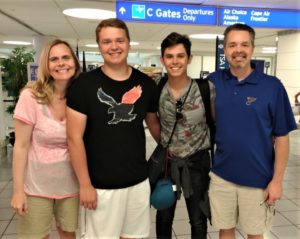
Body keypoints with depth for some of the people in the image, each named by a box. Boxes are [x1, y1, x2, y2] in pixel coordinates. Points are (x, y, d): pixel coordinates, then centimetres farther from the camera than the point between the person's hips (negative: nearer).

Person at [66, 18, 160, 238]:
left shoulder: (146, 84, -1)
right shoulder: (84, 84, -10)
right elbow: (75, 138, -10)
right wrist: (85, 184, -11)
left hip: (139, 181, 4)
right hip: (101, 185, -3)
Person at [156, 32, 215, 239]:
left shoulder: (206, 89, -14)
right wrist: (166, 145, 5)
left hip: (197, 161, -1)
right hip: (167, 161, 2)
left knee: (198, 220, 16)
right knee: (164, 217, 19)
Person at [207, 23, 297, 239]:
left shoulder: (272, 86, -8)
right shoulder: (213, 81, -2)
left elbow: (281, 138, -5)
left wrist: (277, 180, -7)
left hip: (258, 179, -1)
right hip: (220, 175, 2)